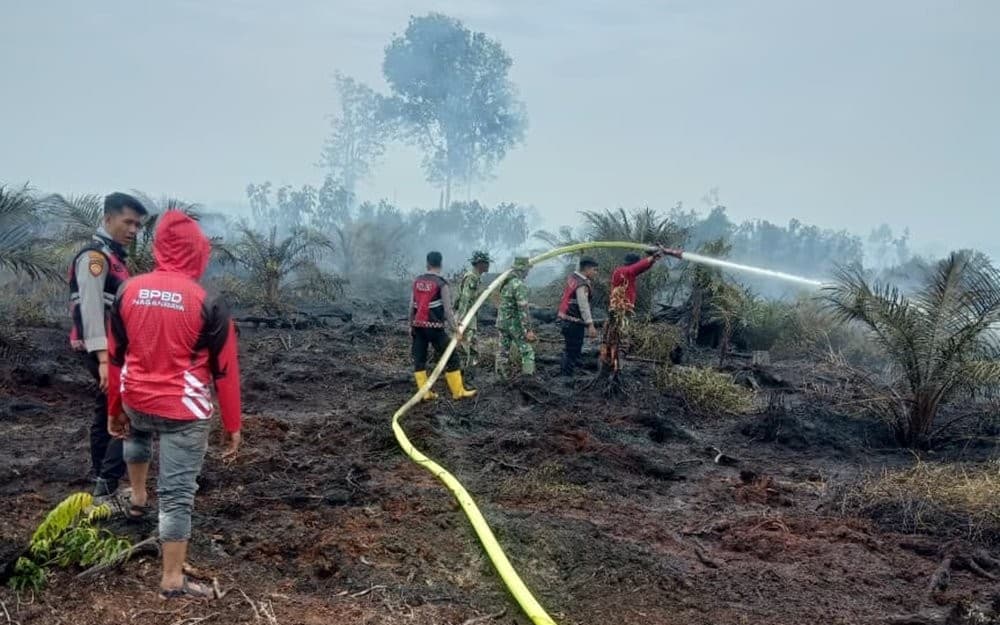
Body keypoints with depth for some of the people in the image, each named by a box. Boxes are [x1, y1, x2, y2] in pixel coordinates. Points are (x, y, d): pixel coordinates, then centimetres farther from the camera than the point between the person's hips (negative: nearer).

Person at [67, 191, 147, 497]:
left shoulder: (114, 256, 17)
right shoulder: (94, 255, -14)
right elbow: (91, 309, -23)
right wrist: (103, 358, -30)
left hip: (115, 347, 10)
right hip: (104, 350, -10)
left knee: (107, 412, 15)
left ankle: (101, 482, 23)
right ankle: (107, 486, -16)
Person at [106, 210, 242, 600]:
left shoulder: (129, 291, -2)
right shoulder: (206, 303, -14)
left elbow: (116, 356, 8)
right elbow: (225, 370, -9)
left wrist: (114, 409, 19)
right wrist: (232, 426, 0)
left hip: (136, 402, 5)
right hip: (184, 410, -5)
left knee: (137, 433, 40)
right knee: (177, 493, 2)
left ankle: (137, 498, 52)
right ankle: (172, 581, 10)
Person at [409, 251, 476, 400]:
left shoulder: (417, 281, 6)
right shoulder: (441, 283, -9)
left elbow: (411, 306, 8)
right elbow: (448, 309, -12)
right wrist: (456, 330, -8)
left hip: (418, 326, 5)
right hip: (434, 327, -5)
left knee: (419, 359, 11)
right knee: (451, 358, 4)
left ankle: (425, 393, 10)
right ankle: (458, 392, 7)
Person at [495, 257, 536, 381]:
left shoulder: (505, 282, 7)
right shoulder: (520, 285, -19)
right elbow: (523, 309, -23)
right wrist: (528, 330, -22)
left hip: (501, 321, 8)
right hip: (515, 324, -8)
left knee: (503, 351, 13)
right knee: (527, 351, -1)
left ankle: (504, 378, 20)